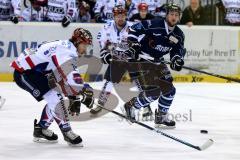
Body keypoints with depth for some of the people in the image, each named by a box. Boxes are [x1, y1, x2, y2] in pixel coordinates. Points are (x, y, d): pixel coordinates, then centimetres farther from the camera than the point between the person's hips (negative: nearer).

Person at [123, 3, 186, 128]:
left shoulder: (178, 35, 2)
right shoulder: (154, 25, -19)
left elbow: (178, 51, 9)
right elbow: (134, 29, -16)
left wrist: (177, 60, -11)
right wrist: (133, 44, -21)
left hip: (157, 63, 8)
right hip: (142, 60, -8)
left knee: (169, 89, 6)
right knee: (154, 92, -18)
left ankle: (161, 118, 22)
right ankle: (131, 106, 2)